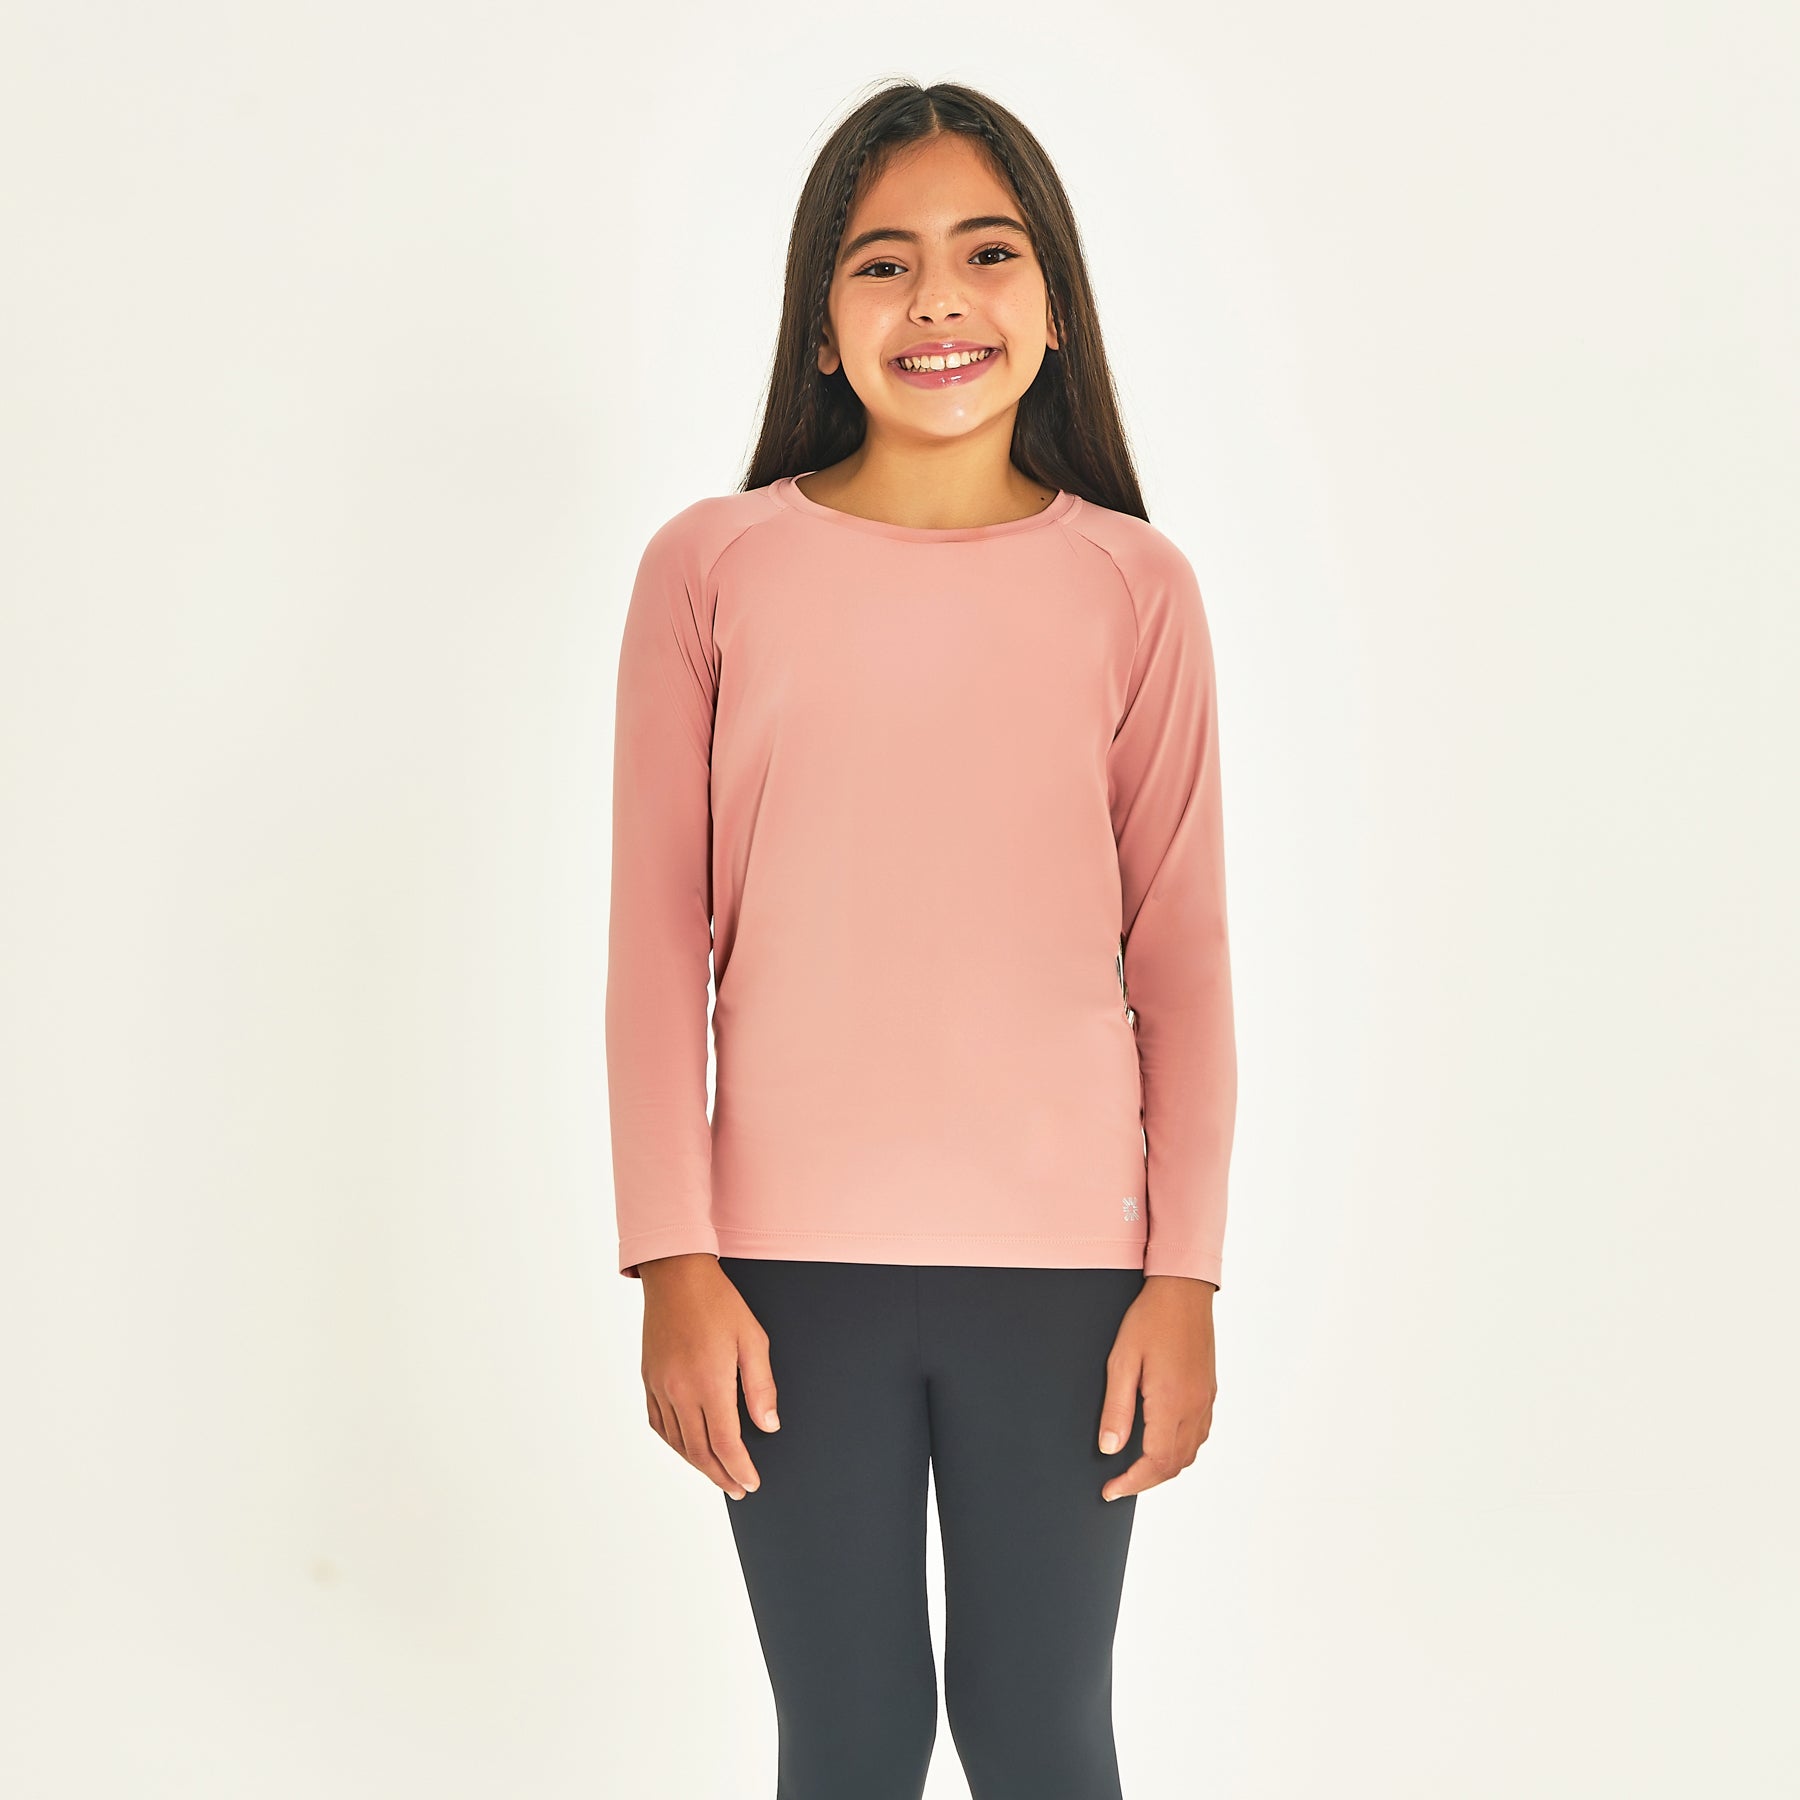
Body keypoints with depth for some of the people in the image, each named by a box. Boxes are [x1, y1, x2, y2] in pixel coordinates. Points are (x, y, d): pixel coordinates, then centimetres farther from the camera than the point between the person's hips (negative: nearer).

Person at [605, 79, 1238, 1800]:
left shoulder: (1133, 586, 2)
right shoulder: (712, 567, 0)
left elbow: (1181, 949, 3)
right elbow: (658, 938, 1)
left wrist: (1187, 1273, 1)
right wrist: (674, 1262, -3)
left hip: (1064, 1266, 1)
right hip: (792, 1267, 0)